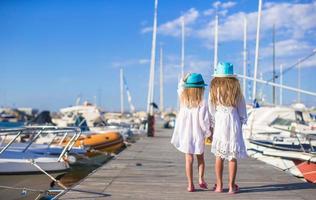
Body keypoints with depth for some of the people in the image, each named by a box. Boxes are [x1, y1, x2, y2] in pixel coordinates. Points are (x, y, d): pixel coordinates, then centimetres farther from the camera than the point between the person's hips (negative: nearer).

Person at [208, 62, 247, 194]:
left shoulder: (214, 88, -2)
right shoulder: (235, 87, -2)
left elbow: (211, 109, 2)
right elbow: (241, 107, 6)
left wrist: (212, 124, 12)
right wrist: (242, 121, 18)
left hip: (219, 123, 0)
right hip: (234, 123, 0)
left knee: (219, 155, 10)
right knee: (233, 156, 4)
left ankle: (219, 185, 14)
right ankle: (231, 186, 7)